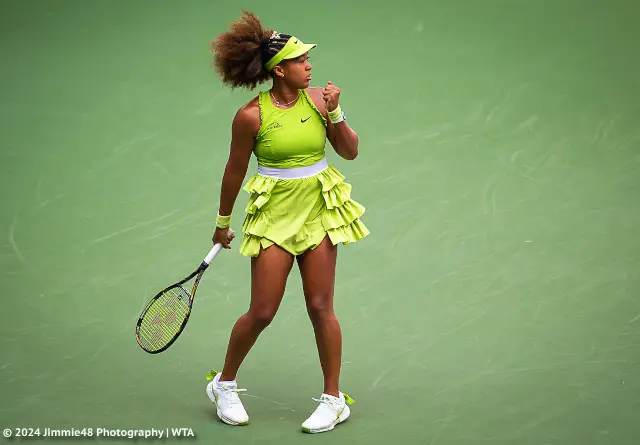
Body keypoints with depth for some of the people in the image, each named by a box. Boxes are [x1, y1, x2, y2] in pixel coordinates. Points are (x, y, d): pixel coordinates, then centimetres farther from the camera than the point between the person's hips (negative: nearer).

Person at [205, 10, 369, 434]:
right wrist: (223, 222, 9)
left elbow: (351, 151, 3)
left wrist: (335, 114, -13)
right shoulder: (251, 115, -12)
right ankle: (225, 384, 24)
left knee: (320, 308, 3)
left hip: (320, 210, 2)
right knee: (262, 312, -1)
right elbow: (235, 171, 0)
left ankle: (334, 399, 16)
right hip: (273, 215, -2)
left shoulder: (317, 98, -3)